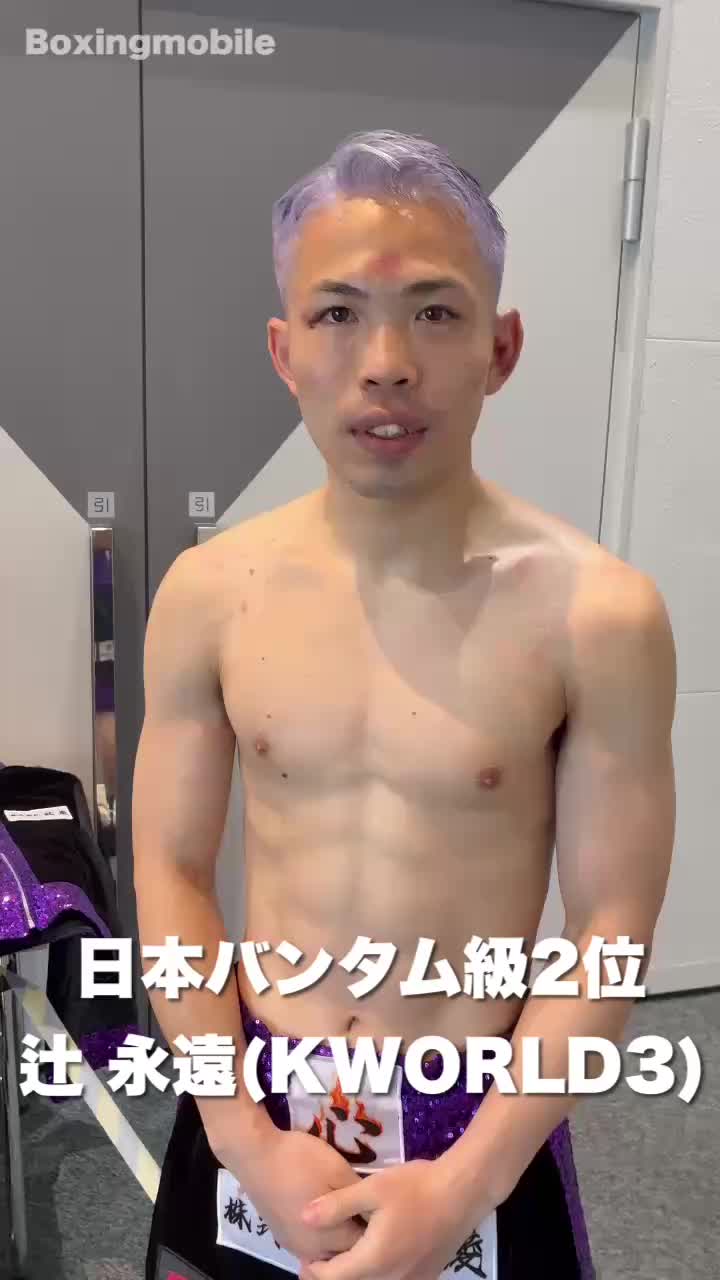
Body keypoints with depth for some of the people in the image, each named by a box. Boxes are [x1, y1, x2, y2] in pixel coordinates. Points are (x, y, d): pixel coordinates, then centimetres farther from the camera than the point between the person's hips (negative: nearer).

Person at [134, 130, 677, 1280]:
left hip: (480, 1115, -2)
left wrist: (465, 1185, -14)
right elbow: (172, 872, -4)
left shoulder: (598, 615, -18)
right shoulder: (207, 593, -10)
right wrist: (248, 1136, -9)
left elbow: (611, 934, -12)